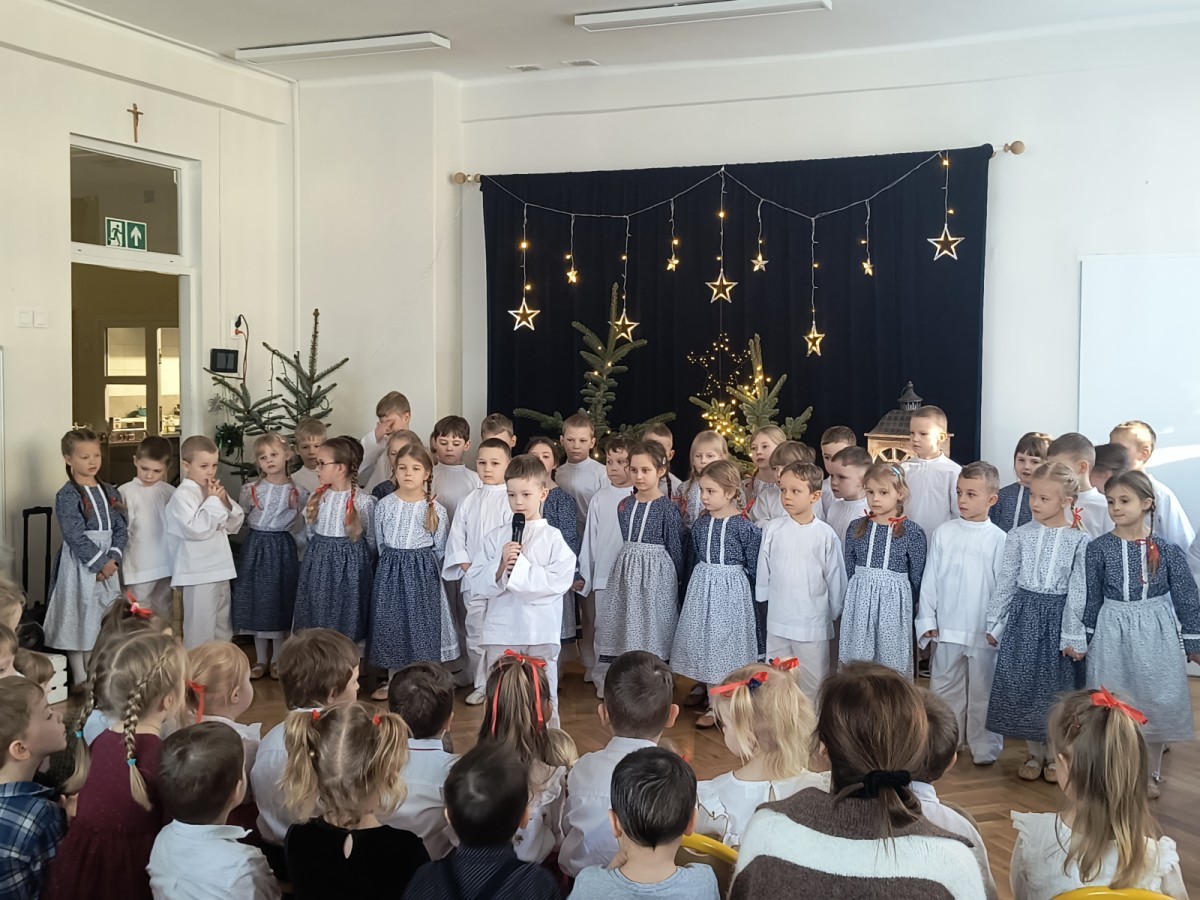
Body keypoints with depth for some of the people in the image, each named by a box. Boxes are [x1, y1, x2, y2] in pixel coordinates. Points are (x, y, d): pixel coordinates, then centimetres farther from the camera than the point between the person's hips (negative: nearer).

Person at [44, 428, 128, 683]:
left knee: (101, 623, 10)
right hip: (79, 564, -6)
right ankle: (80, 681, 9)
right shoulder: (67, 496, -9)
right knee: (77, 620, 0)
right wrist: (99, 562, -17)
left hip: (108, 563, 6)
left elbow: (121, 529, 4)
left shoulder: (110, 492, 9)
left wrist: (112, 559, -10)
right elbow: (75, 537, -16)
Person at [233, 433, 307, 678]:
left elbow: (302, 526, 3)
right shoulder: (250, 489, -2)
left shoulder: (298, 492, -4)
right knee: (257, 603, 7)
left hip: (283, 549, -1)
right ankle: (260, 660, 20)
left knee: (281, 603, 5)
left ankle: (277, 660, 19)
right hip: (256, 548, 1)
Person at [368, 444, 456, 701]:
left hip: (423, 574, -2)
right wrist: (393, 564, 5)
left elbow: (440, 548, 1)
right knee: (391, 624, 9)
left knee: (420, 624, 1)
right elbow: (380, 543, 8)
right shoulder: (384, 505, -1)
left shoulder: (436, 510, -7)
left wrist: (420, 565, 1)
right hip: (390, 571, 2)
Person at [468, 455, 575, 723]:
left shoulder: (553, 538, -2)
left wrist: (519, 567, -15)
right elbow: (476, 584, 1)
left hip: (541, 633, -2)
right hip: (500, 633, 2)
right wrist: (500, 567, -16)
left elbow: (559, 581, -14)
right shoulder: (496, 537, 4)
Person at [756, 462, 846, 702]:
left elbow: (835, 575, -1)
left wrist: (835, 612, 5)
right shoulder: (773, 529, -4)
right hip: (777, 621, 3)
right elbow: (764, 570, 6)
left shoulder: (825, 534, -10)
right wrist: (763, 600, 12)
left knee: (812, 682, 8)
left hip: (813, 622, -3)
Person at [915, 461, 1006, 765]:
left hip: (984, 631, -2)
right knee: (944, 688, 13)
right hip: (947, 628, 3)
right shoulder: (944, 533, 0)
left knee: (982, 690, 9)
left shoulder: (998, 539, -6)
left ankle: (984, 746, 23)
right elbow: (930, 579, 3)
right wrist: (927, 620, 1)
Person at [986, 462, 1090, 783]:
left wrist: (1073, 636, -8)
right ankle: (1035, 753, 24)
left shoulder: (1079, 540, -8)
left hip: (1058, 618, -2)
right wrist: (994, 623, 5)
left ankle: (1055, 754, 26)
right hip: (1023, 615, 2)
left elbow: (1078, 591, -7)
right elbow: (1006, 581, 4)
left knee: (1055, 685, 7)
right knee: (1023, 684, 7)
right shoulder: (1019, 535, -1)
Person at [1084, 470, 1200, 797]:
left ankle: (1152, 774, 25)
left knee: (1156, 702, 7)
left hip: (1156, 633, 0)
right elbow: (1091, 598, 1)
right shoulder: (1098, 548, -7)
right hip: (1112, 634, 0)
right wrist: (1085, 640, 4)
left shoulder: (1168, 551, -7)